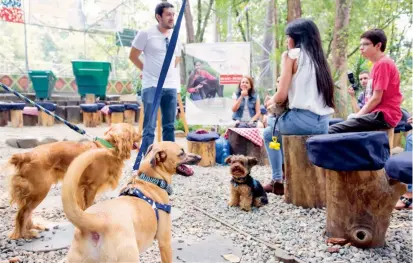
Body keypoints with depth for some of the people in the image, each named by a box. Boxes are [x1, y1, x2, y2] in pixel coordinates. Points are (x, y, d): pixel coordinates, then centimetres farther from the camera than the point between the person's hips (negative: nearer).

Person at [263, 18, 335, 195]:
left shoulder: (291, 55, -2)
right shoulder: (319, 57, 17)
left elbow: (281, 95, -10)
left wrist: (270, 102, 12)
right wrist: (276, 102, 20)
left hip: (303, 120, -7)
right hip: (322, 123, 7)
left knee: (269, 127, 23)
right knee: (271, 133, 29)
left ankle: (278, 180, 20)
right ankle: (282, 177, 31)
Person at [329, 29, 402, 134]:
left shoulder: (383, 63, -10)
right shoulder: (378, 64, 21)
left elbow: (376, 99, -15)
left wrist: (357, 116, -8)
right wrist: (357, 115, 8)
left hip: (383, 116, -11)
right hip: (378, 114, 11)